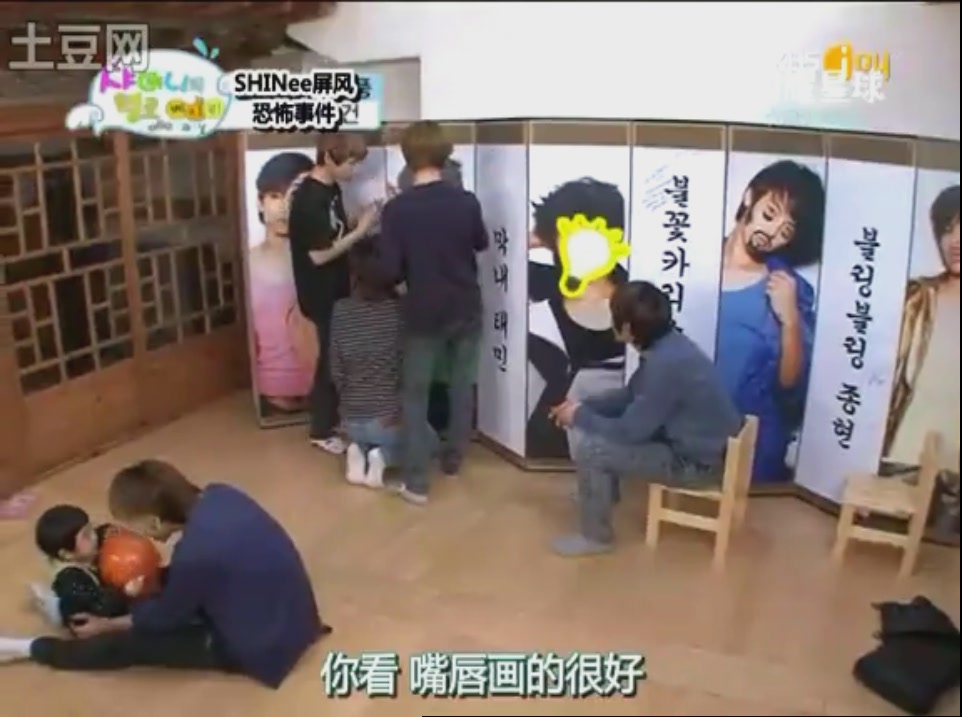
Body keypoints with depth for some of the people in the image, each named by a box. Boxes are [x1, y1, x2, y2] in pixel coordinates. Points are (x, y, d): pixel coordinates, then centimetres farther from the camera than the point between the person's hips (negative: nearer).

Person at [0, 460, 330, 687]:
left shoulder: (195, 553, -30)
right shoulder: (219, 495, -8)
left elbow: (165, 617, -9)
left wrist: (106, 625, 6)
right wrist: (146, 585, 16)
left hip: (262, 645, -8)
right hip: (290, 612, 8)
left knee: (130, 645, -1)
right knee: (169, 584, 24)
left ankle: (33, 649, 19)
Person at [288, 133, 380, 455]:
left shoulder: (331, 189, 5)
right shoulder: (309, 198, -23)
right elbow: (319, 254, -23)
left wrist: (361, 226, -3)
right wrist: (360, 231, -19)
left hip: (336, 289, 9)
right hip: (320, 295, -9)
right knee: (331, 357, 2)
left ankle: (332, 417, 33)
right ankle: (322, 431, 17)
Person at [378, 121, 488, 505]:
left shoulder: (396, 209, -16)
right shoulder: (466, 201, -9)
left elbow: (391, 270, -14)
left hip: (424, 313, -2)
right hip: (466, 309, 3)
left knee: (415, 393, 6)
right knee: (462, 385, 18)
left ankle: (415, 481, 4)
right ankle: (454, 459, 32)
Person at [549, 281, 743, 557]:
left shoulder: (666, 364, -31)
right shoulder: (667, 344, -2)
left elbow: (630, 431, -24)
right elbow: (631, 395, 13)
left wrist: (580, 416, -9)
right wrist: (584, 406, 2)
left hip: (697, 461, -10)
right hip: (690, 439, 10)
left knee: (588, 448, -16)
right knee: (594, 425, 14)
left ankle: (596, 537, 3)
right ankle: (601, 495, 34)